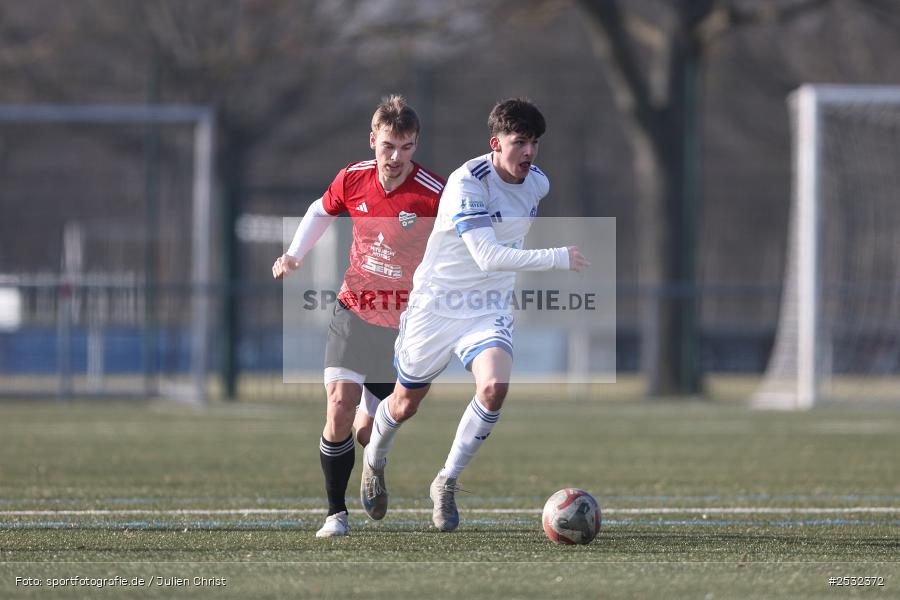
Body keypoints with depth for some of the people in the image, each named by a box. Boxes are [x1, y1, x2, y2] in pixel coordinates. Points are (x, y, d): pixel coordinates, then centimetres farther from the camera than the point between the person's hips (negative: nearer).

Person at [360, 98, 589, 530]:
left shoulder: (537, 184, -2)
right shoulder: (467, 183, -24)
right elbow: (488, 256, -33)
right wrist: (558, 258, -37)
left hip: (488, 309, 4)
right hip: (436, 302, -4)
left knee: (494, 387, -24)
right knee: (405, 405, 11)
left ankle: (447, 482, -6)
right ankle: (374, 461, 46)